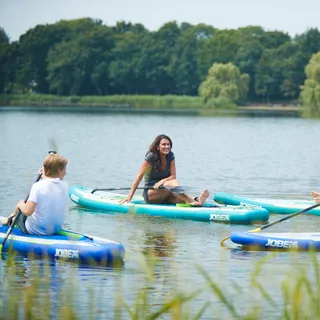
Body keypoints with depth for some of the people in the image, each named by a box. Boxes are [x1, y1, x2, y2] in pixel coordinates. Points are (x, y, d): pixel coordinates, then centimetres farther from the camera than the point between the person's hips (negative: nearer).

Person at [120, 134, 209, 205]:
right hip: (150, 193, -5)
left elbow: (173, 176, 0)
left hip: (165, 195, 5)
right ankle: (192, 201, -56)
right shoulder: (151, 157, -11)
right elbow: (139, 176, -12)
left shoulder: (170, 156, 2)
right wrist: (130, 196, -17)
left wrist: (162, 181, -22)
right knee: (172, 182, -33)